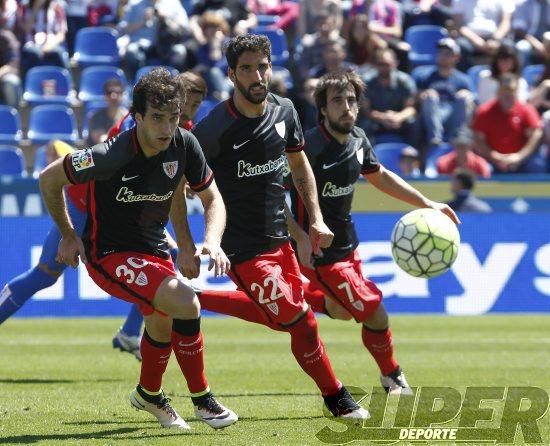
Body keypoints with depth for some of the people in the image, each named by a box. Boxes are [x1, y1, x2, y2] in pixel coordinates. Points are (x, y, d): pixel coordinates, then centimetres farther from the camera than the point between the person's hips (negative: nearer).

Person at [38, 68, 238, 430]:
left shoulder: (184, 145, -12)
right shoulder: (111, 156, -29)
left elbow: (212, 198, 1)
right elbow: (49, 178, -15)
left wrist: (212, 242, -19)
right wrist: (68, 235, -4)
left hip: (153, 248, 7)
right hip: (109, 254, -7)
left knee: (163, 324, 23)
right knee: (185, 304, -24)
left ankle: (149, 394, 54)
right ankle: (201, 398, -7)